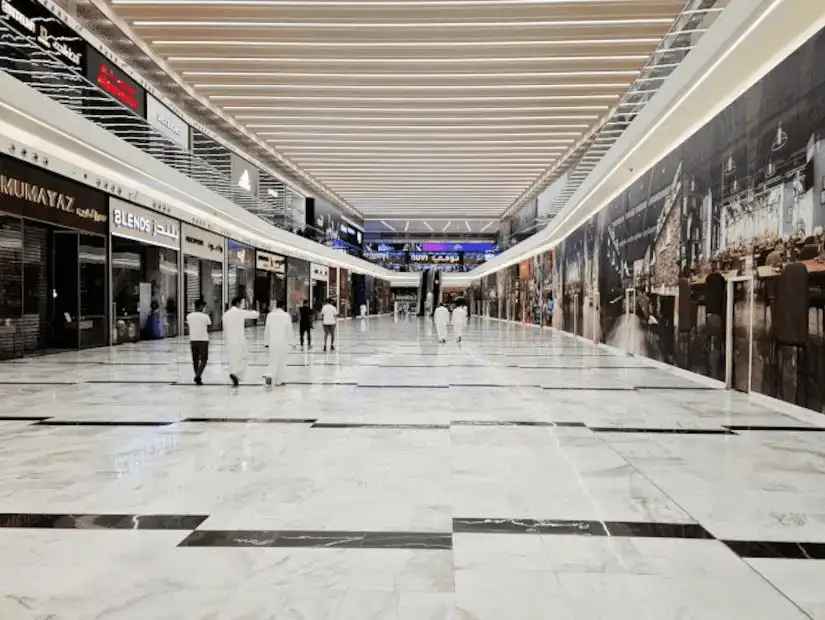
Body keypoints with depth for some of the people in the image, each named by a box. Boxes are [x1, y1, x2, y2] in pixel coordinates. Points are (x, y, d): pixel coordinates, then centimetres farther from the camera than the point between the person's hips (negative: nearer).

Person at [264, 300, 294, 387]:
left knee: (273, 360, 12)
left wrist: (266, 342, 15)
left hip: (272, 342, 2)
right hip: (282, 342, -2)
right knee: (281, 361, 9)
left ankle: (270, 376, -10)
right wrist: (292, 342, 6)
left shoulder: (270, 315, 0)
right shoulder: (286, 315, -6)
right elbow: (289, 330, -3)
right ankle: (278, 381, 14)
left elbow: (267, 329, 5)